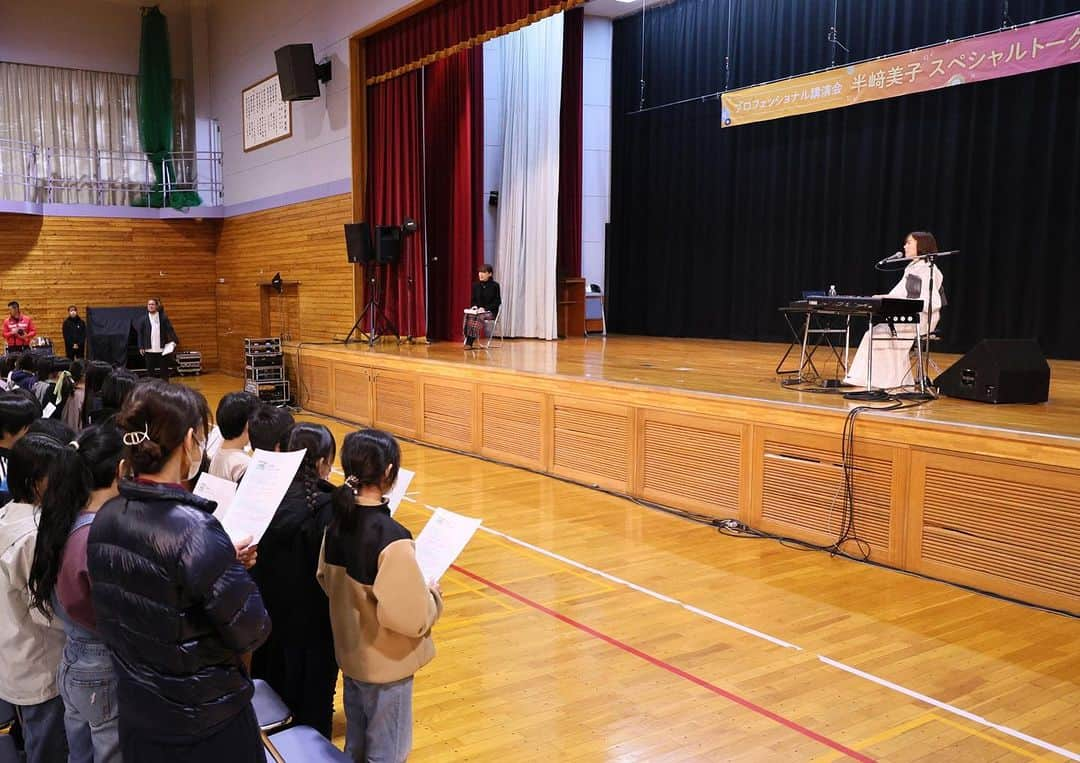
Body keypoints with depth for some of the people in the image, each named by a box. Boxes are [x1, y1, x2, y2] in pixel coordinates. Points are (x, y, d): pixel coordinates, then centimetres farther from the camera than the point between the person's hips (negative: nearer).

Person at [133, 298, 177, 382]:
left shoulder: (164, 318, 0)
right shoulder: (143, 319, 3)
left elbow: (170, 330, -1)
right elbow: (140, 333, 6)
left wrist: (174, 341, -14)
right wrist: (141, 347, 1)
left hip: (162, 350, -1)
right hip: (149, 350, 1)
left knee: (164, 371, 7)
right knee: (150, 371, 7)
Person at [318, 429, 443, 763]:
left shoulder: (337, 520, -7)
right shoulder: (392, 538, -30)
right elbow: (410, 617, -26)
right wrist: (433, 597, -8)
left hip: (350, 653, 7)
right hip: (385, 663, -7)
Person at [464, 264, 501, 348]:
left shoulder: (495, 285, -3)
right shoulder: (476, 285, 12)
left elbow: (497, 302, -5)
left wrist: (485, 308, -17)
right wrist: (474, 306, -5)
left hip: (490, 311, -4)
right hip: (477, 310, 4)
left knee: (479, 316, -36)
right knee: (468, 315, -31)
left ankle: (469, 342, -41)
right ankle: (467, 340, -38)